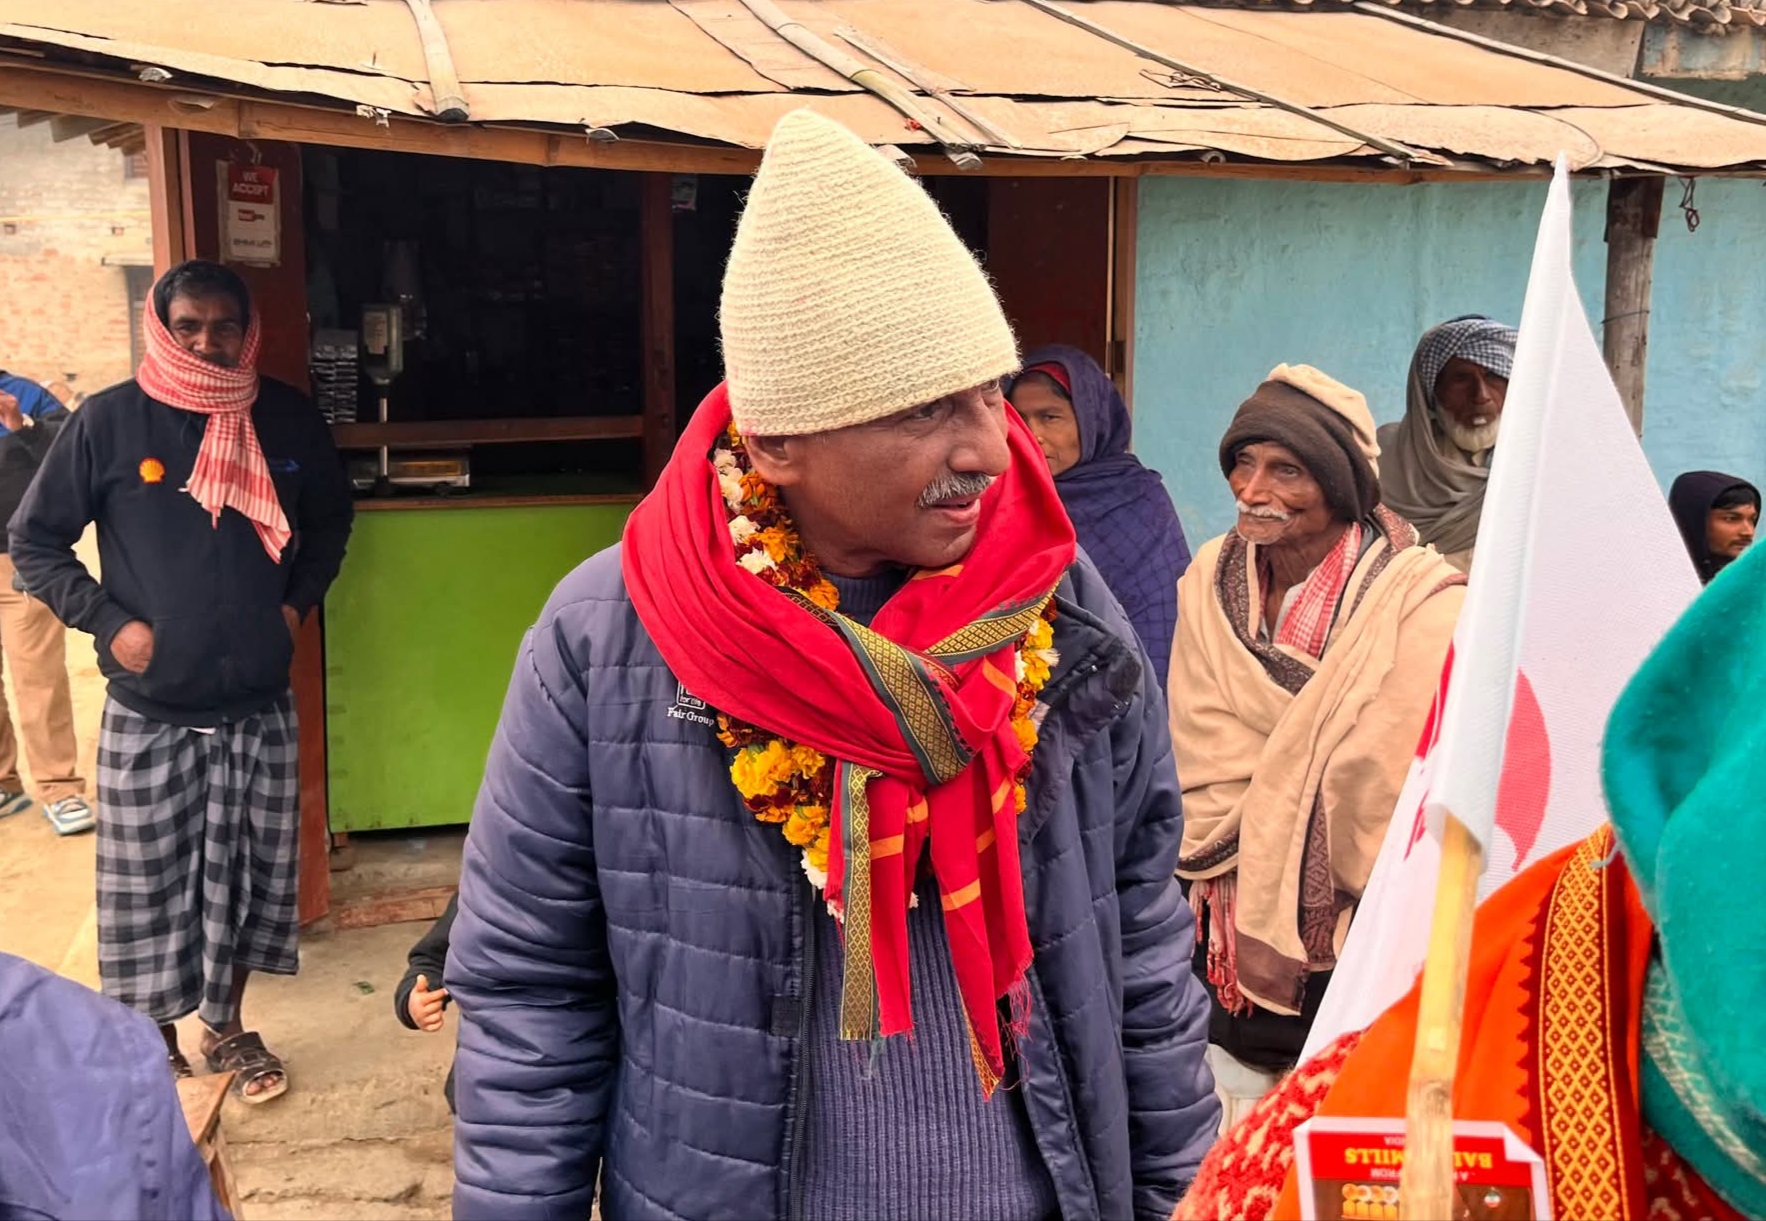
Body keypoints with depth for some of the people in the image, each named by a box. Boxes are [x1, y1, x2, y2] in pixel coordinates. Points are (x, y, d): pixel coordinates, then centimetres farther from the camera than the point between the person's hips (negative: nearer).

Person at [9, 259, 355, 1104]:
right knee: (149, 889, 6)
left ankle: (226, 1027, 31)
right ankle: (156, 1044, 26)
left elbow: (330, 518, 18)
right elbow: (34, 541, 1)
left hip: (259, 707, 2)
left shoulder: (289, 419, 1)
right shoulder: (109, 421, -7)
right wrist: (109, 623, -8)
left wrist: (298, 599, 6)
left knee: (249, 880, 12)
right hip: (148, 716, -2)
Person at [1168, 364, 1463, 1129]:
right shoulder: (1211, 582, 1)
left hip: (1362, 949, -4)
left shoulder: (1421, 604, -14)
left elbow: (1385, 787, -14)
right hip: (1229, 946, 4)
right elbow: (1206, 771, 0)